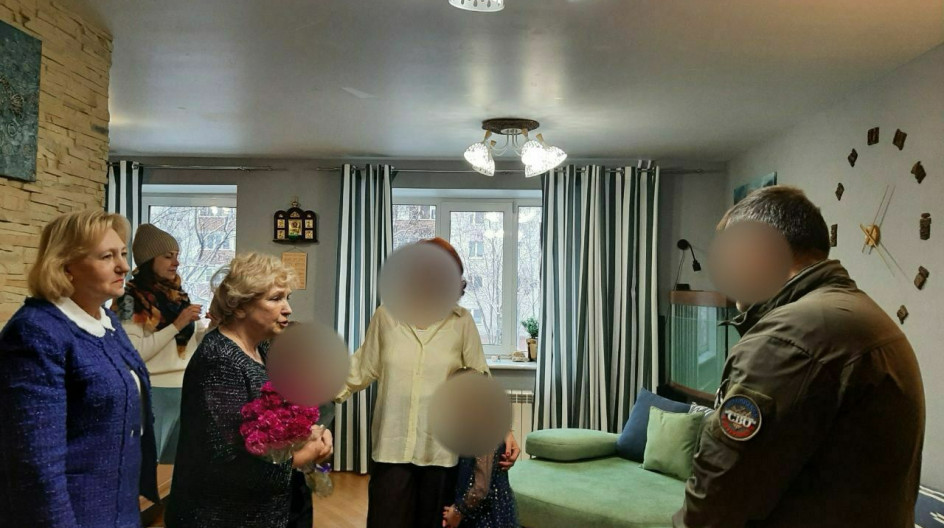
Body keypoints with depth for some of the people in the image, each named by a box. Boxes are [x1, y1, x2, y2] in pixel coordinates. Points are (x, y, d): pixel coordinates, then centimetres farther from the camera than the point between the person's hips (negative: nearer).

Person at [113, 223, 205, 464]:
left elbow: (198, 341, 15)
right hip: (154, 393, -6)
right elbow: (134, 352, -17)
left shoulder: (179, 296, 11)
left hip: (187, 390, 6)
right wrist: (176, 325, -17)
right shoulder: (131, 300, -7)